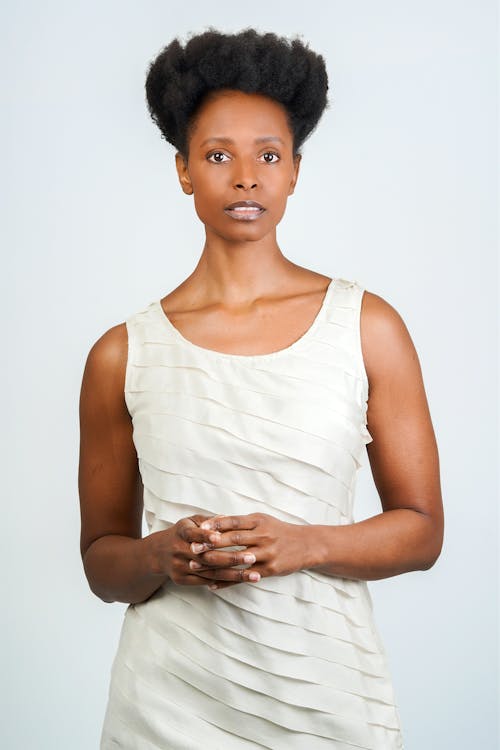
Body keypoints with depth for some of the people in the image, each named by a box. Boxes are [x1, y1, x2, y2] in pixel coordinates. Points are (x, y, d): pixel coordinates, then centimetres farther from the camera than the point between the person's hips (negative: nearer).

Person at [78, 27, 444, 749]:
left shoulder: (368, 327, 0)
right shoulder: (123, 355, 1)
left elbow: (422, 529, 2)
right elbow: (101, 557, 7)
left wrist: (303, 544, -15)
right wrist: (161, 556, -14)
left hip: (327, 691, 0)